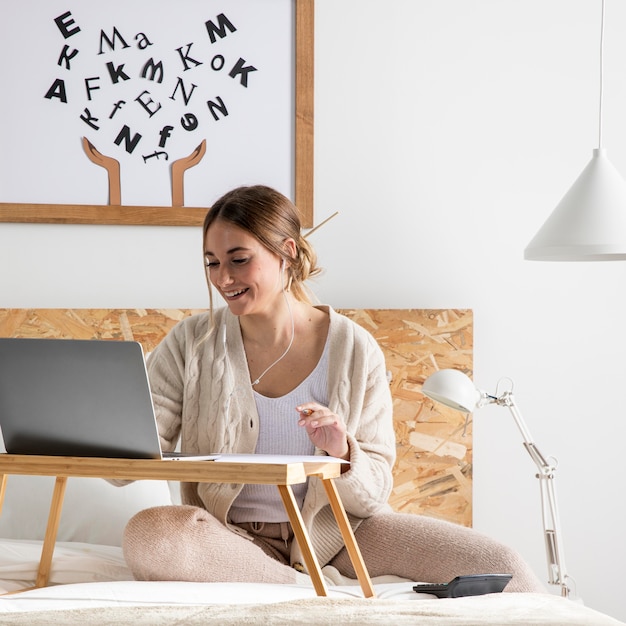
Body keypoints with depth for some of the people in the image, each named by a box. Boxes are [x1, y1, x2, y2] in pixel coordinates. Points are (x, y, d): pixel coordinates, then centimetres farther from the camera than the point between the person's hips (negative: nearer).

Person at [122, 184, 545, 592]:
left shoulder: (355, 351, -4)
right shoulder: (191, 344, -3)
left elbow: (373, 494, -3)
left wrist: (343, 455, -25)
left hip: (334, 529, -1)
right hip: (233, 535, 2)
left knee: (502, 568, -25)